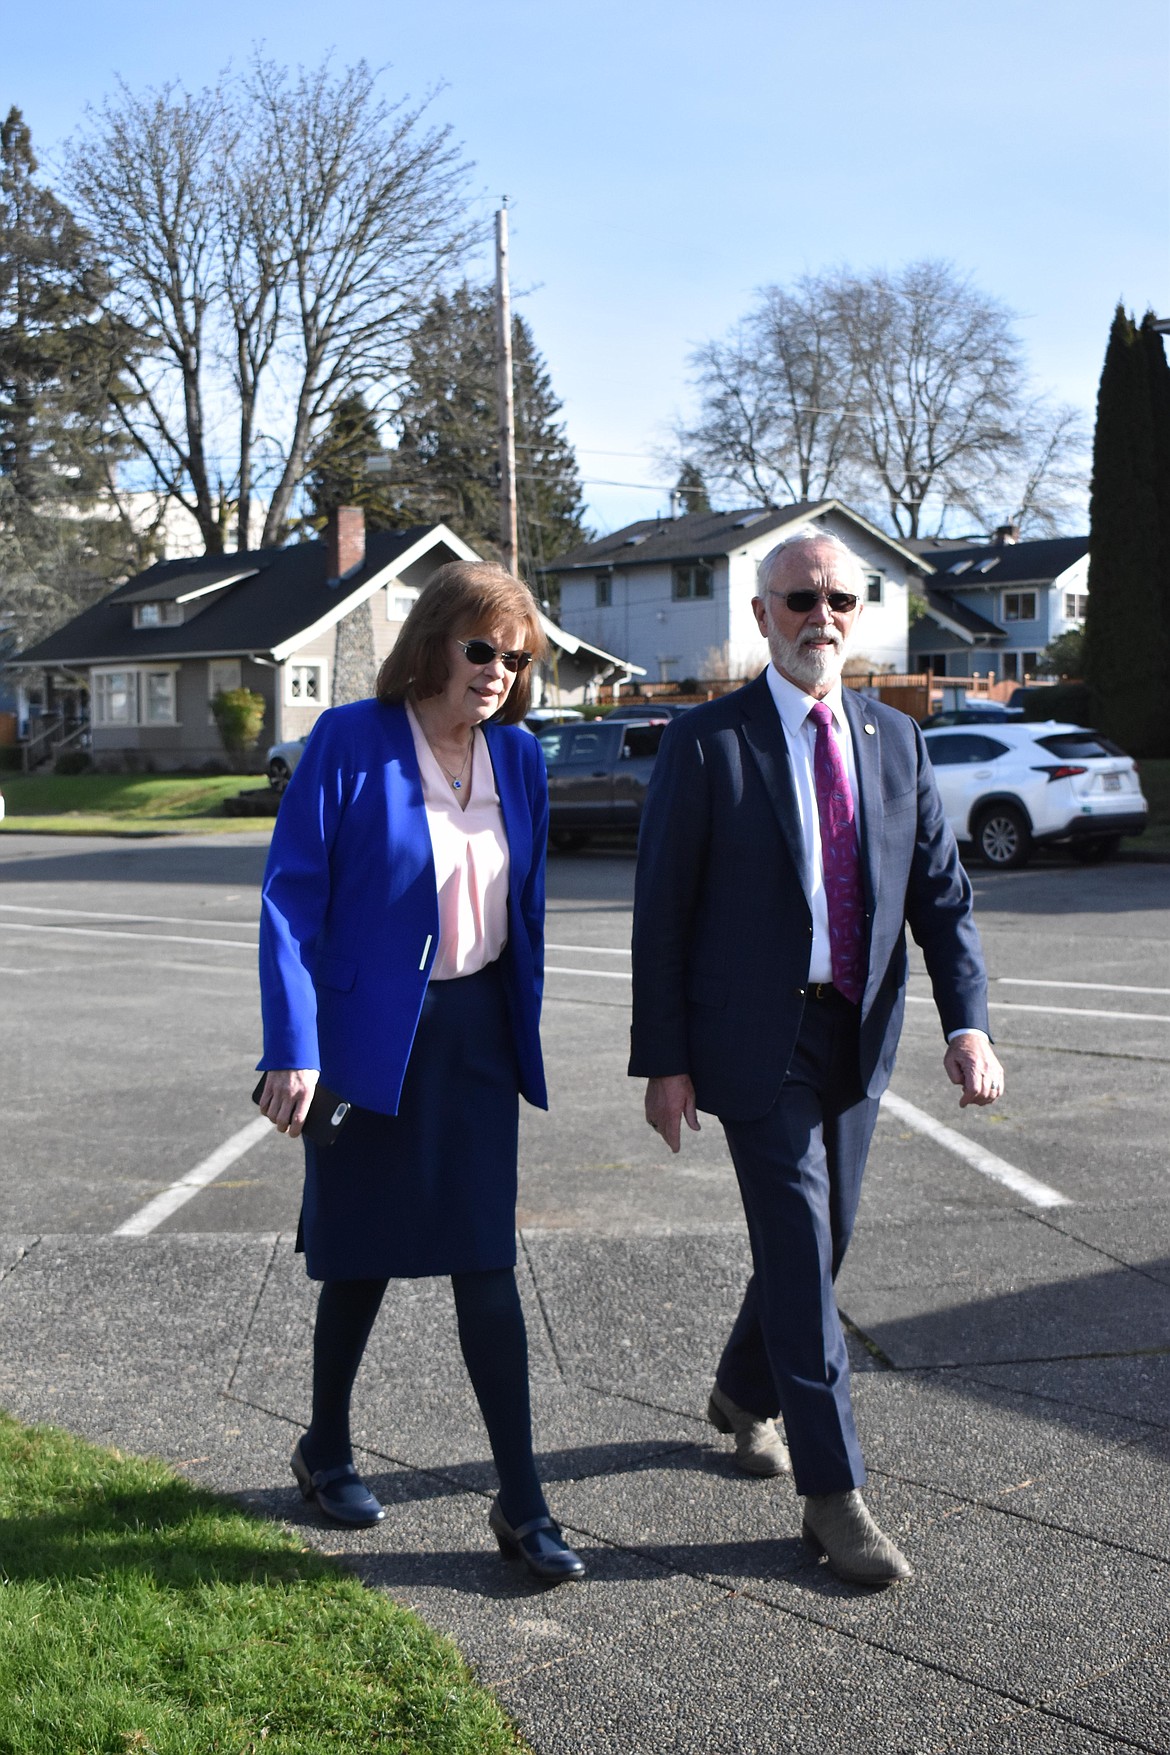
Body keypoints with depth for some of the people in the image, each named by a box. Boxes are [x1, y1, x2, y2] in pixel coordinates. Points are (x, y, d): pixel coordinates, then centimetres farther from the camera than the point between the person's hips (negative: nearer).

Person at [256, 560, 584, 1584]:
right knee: (364, 1259, 11)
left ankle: (521, 1506, 9)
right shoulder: (350, 742, -11)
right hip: (370, 1038, -4)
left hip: (475, 1036, 4)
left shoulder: (519, 755, 5)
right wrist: (294, 1051, -18)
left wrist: (525, 1033, 12)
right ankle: (327, 1450, 36)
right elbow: (291, 897, -13)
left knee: (486, 1263, 3)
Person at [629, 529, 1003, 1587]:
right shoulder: (707, 743, -7)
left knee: (820, 1240, 16)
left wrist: (969, 1022, -9)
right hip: (757, 1039, -5)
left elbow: (941, 894, 5)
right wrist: (665, 1060, -9)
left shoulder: (896, 741, 7)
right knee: (800, 1252, -5)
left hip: (856, 1035, 5)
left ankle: (743, 1396, 42)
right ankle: (834, 1492, 6)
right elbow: (661, 913, -6)